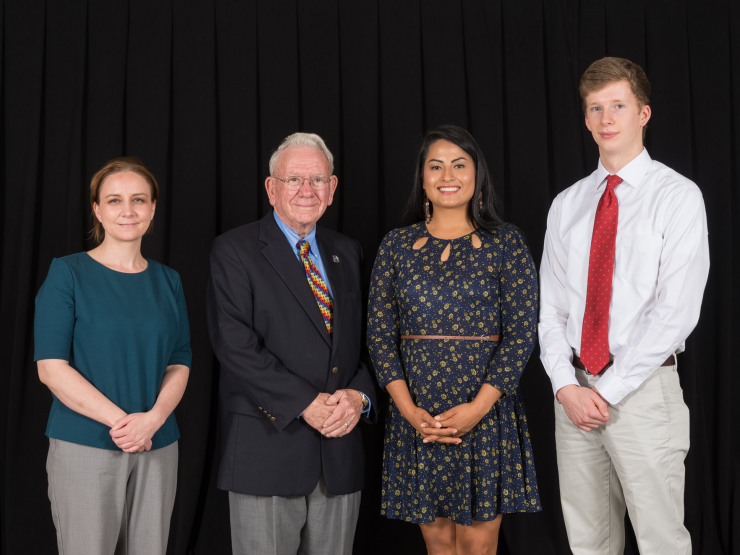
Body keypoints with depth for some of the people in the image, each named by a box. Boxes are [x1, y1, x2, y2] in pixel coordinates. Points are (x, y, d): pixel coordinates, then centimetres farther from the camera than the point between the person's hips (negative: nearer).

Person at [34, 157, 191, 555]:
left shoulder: (167, 281, 10)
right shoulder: (67, 273, -3)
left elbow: (179, 364, 8)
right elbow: (51, 367, -9)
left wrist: (153, 418, -11)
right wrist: (121, 421, -16)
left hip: (157, 447, 4)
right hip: (84, 448, -3)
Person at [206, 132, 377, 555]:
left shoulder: (348, 253, 14)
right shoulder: (234, 250, -2)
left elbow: (367, 342, 13)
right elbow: (235, 345, -12)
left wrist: (359, 396, -7)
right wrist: (305, 404, -18)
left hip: (341, 452, 5)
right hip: (267, 451, -4)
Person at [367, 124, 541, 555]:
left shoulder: (506, 242, 1)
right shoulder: (397, 246, 7)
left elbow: (522, 332, -5)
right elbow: (379, 333, 4)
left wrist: (477, 407, -14)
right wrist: (408, 409, -9)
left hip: (486, 412, -2)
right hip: (416, 417, 2)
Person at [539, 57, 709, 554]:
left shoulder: (677, 196, -4)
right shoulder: (567, 204, 12)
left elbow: (676, 311, -12)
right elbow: (551, 306, 9)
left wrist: (608, 392, -14)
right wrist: (567, 386, -5)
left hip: (642, 389, -4)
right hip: (574, 389, 5)